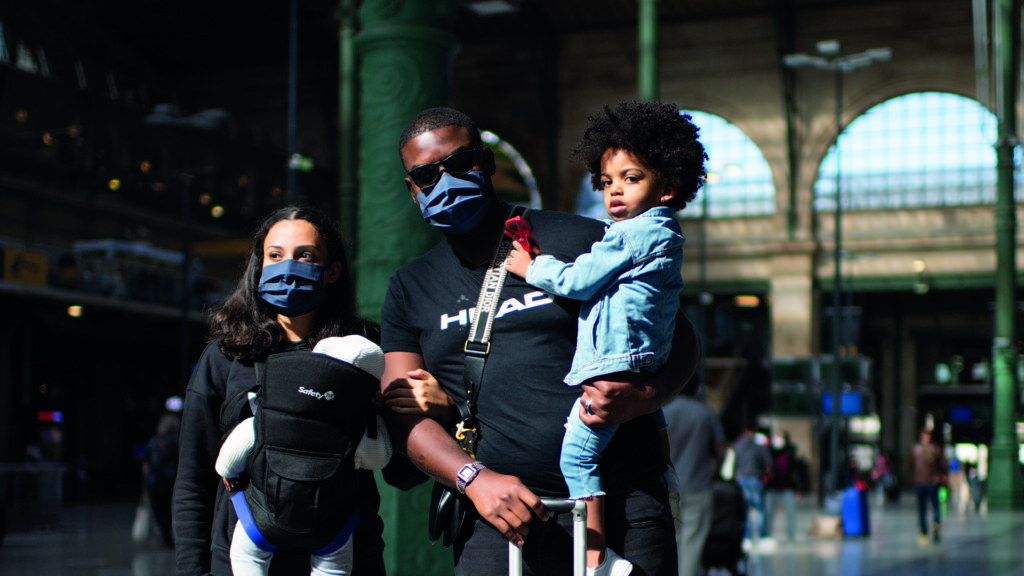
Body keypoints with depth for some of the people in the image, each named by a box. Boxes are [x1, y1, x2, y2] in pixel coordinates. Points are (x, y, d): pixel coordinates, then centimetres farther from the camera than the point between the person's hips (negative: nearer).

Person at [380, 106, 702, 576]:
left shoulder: (579, 240, 6)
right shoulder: (410, 290, 15)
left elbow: (682, 341, 7)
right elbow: (405, 415, 6)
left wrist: (643, 396, -15)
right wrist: (475, 479, -12)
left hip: (623, 500, -1)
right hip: (500, 513, 1)